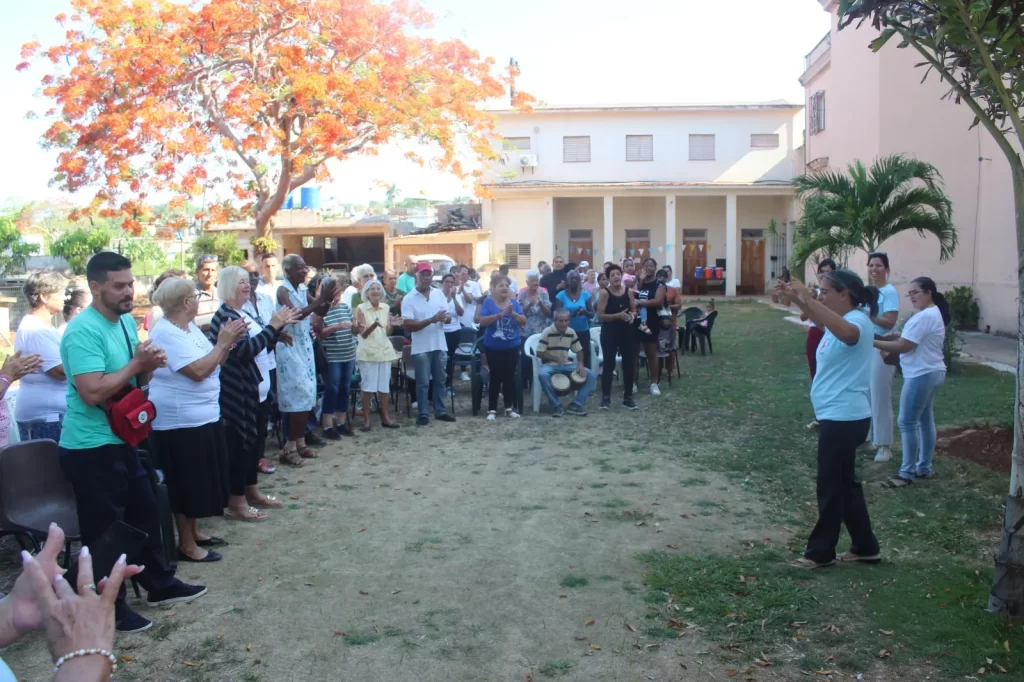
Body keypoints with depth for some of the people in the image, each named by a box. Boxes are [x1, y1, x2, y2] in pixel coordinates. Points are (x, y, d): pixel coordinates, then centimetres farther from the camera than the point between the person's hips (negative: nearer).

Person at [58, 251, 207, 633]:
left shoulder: (126, 321, 7)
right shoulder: (83, 331, -22)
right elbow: (92, 392, -30)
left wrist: (149, 365, -7)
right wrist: (137, 363, -22)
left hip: (121, 440, 9)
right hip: (91, 449, -9)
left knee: (144, 512, 19)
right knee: (104, 529, 3)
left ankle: (160, 585, 35)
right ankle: (109, 609, 18)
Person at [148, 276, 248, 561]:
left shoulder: (190, 327, 11)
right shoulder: (166, 333, -19)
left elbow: (214, 363, 11)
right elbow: (198, 370, -26)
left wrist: (228, 342, -4)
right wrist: (223, 342, -19)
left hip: (202, 416, 10)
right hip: (180, 422, -10)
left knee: (200, 481, 17)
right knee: (187, 483, -1)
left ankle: (193, 533, 30)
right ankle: (186, 544, 10)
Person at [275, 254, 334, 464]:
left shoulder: (302, 289, 9)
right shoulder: (283, 290, -13)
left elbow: (319, 311, 10)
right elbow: (295, 315, -27)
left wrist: (327, 300, -11)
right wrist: (320, 300, -30)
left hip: (305, 346, 8)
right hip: (290, 347, -8)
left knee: (307, 395, 9)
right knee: (300, 395, -9)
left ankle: (300, 442, 17)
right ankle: (290, 447, -2)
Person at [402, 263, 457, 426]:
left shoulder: (439, 294, 5)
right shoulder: (409, 299, -10)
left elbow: (448, 318, 9)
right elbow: (408, 326, -16)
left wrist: (445, 318, -16)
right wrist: (431, 320, -26)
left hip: (440, 345, 5)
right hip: (421, 348, -5)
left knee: (440, 381, 13)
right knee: (423, 383, 2)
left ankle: (440, 411, 24)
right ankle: (423, 414, 11)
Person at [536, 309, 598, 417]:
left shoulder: (571, 332, 0)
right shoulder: (547, 332, -13)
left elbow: (579, 351, 10)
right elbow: (539, 353, -12)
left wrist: (580, 364, -8)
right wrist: (555, 358, -22)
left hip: (566, 365, 5)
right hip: (550, 365, -5)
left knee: (592, 375, -12)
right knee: (542, 374, -40)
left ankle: (576, 405, -10)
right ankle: (556, 406, -24)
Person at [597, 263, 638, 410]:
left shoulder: (629, 291, 5)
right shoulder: (605, 293, -7)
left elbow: (634, 310, 14)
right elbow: (600, 315, -12)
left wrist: (632, 315, -10)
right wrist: (618, 315, -21)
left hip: (626, 332, 4)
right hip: (609, 333, -4)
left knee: (628, 364, 6)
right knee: (609, 365, -2)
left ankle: (628, 397, 17)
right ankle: (606, 397, 9)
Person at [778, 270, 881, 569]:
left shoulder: (857, 320, -19)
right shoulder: (841, 320, 11)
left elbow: (846, 332, -44)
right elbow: (816, 317, 30)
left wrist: (808, 298, -46)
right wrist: (795, 297, 11)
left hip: (844, 418, -10)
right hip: (838, 416, 10)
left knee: (831, 487, 2)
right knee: (844, 483, 18)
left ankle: (821, 552, 15)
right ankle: (865, 546, 28)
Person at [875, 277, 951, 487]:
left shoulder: (924, 316, -21)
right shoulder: (934, 313, 15)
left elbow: (903, 346, -22)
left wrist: (873, 342, -17)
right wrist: (897, 336, 3)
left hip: (921, 375, -11)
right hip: (932, 372, 11)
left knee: (907, 423, -6)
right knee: (925, 419, 16)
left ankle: (907, 473, -1)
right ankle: (924, 468, 24)